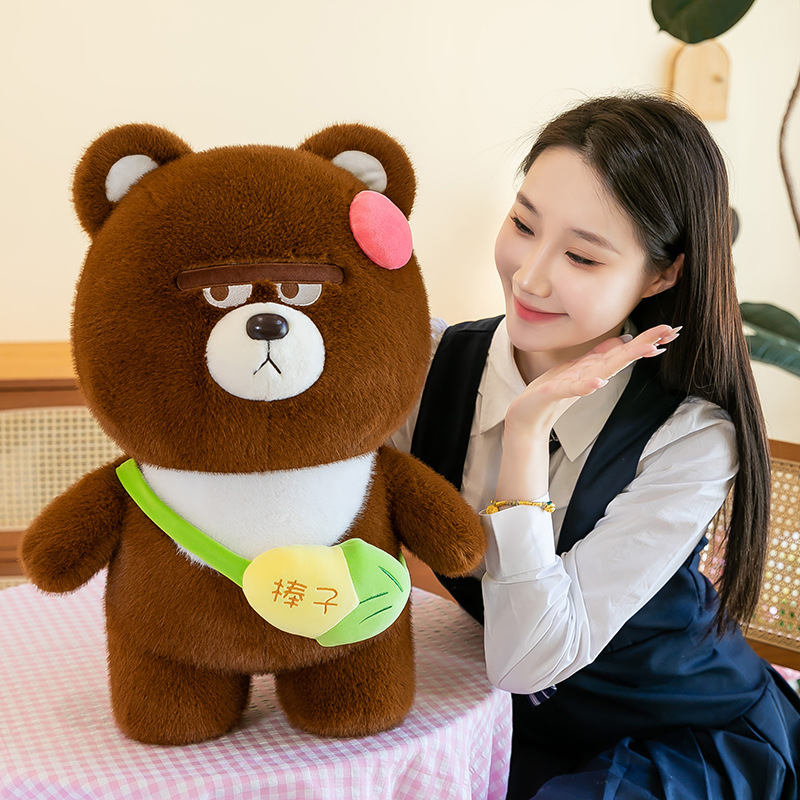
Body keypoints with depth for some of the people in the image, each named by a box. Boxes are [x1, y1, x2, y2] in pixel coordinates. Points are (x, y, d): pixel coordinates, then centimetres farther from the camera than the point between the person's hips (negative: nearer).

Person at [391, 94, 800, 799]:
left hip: (698, 741, -3)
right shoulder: (431, 365, -10)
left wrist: (529, 431, -32)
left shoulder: (692, 440, -22)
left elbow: (527, 661, -26)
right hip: (524, 726, 3)